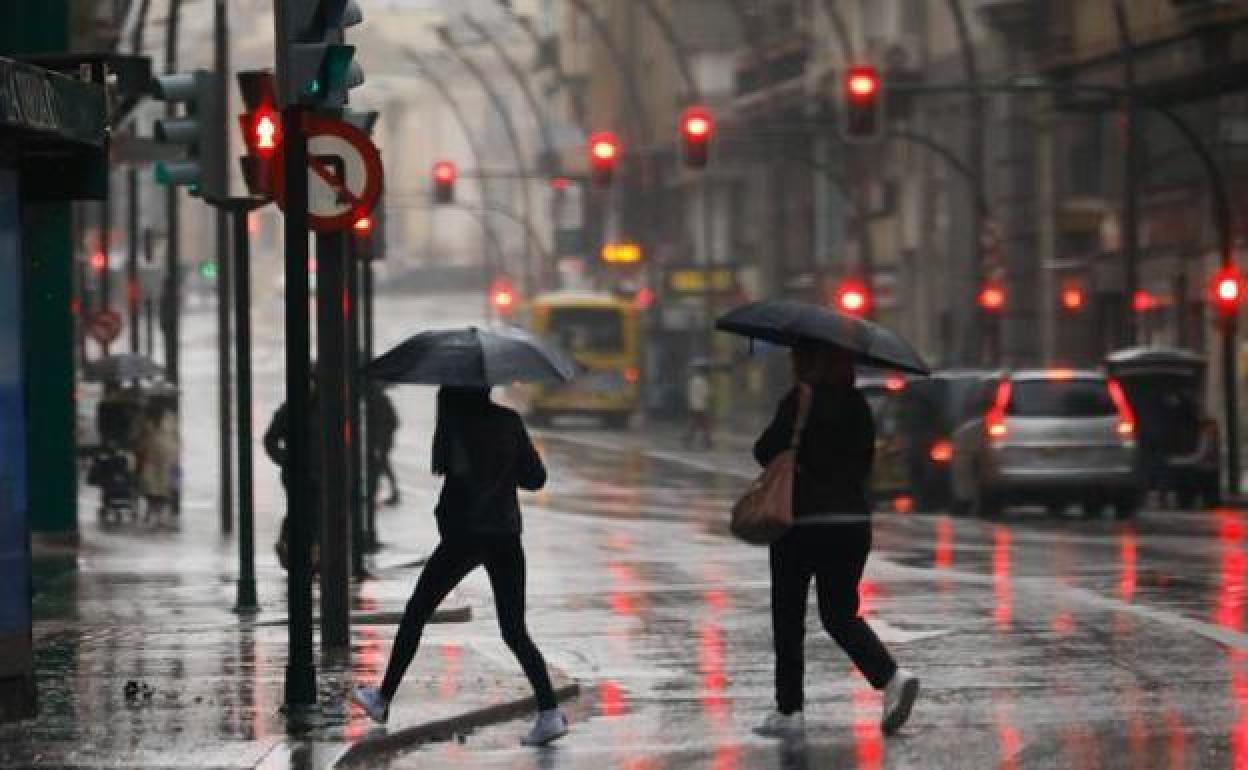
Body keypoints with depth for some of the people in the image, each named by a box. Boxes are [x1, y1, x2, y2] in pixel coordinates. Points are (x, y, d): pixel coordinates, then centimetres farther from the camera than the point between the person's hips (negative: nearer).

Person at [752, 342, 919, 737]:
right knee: (841, 615, 14)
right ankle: (892, 676, -9)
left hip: (803, 523, -6)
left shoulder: (801, 400, -12)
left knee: (788, 619, 6)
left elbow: (766, 451, -14)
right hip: (855, 522, 6)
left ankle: (788, 710, 8)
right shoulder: (856, 402, 8)